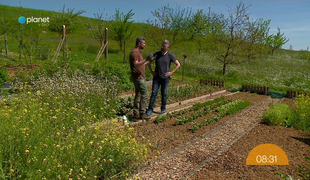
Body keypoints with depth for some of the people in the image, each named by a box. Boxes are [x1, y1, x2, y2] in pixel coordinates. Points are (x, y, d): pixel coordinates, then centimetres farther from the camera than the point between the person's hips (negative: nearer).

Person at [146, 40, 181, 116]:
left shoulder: (170, 55, -4)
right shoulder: (157, 54, 2)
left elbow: (178, 64, -1)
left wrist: (171, 72, -6)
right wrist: (151, 71, 3)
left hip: (165, 78, -1)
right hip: (156, 77, 1)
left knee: (164, 94, 8)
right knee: (154, 93, -1)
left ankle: (163, 108, 23)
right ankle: (150, 109, 5)